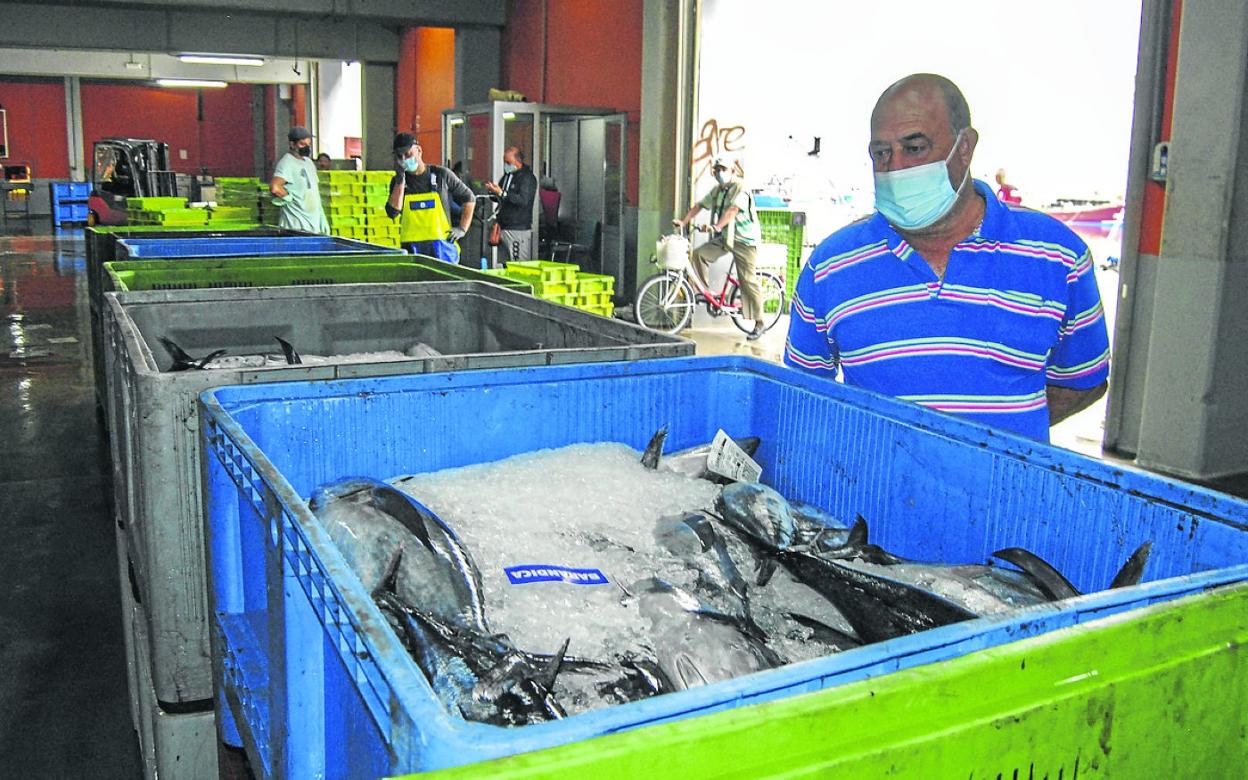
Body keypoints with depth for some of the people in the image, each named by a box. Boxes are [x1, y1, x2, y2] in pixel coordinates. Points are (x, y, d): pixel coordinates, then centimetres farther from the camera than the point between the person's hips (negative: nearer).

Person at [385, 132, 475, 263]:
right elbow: (393, 212, -6)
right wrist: (400, 180, -7)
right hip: (411, 248, 1)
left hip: (442, 246, -1)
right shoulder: (398, 181, 10)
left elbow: (469, 199, 12)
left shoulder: (441, 175, 5)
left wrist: (462, 228, 4)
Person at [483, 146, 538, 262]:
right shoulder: (507, 175, 18)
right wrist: (493, 192, 5)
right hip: (504, 228, 9)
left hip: (519, 229, -9)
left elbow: (523, 201, -22)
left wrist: (501, 193, -24)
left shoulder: (527, 177, -9)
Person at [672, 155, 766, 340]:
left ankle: (759, 324, -2)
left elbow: (732, 210, -29)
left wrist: (717, 226, -43)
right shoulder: (716, 191, 10)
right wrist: (683, 221, -3)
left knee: (747, 281, -8)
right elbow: (699, 206, 10)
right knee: (699, 254, -14)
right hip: (724, 237, 7)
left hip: (744, 239, -7)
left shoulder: (741, 189, -14)